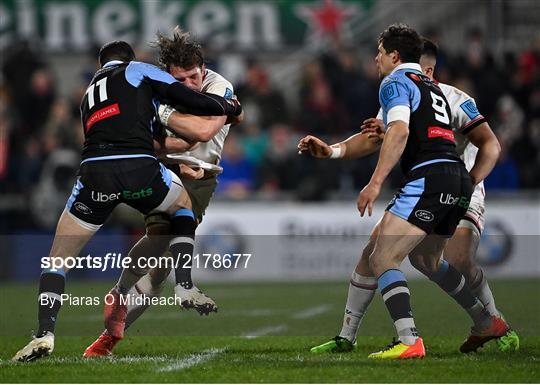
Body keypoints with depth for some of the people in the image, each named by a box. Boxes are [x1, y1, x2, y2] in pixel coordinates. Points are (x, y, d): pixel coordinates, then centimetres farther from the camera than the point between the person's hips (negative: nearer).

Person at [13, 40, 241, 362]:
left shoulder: (89, 96, 36)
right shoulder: (138, 70, 20)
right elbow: (192, 101, 12)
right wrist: (230, 107, 31)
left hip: (95, 171, 3)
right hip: (139, 169, -3)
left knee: (58, 259, 13)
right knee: (185, 206, 31)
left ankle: (45, 333, -7)